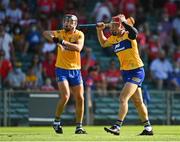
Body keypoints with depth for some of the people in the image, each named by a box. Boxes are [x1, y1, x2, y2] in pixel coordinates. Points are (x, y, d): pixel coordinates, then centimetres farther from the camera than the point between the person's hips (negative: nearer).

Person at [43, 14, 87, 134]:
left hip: (75, 70, 2)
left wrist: (63, 42, -27)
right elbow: (46, 33, -13)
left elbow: (78, 48, -20)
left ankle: (79, 127, 12)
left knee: (80, 99, 1)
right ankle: (57, 122, 3)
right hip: (62, 69, -2)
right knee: (65, 96, -16)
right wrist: (54, 39, -30)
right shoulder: (60, 33, -1)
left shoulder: (79, 34, -2)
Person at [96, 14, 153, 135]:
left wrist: (124, 21, -42)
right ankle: (148, 128, 24)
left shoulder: (128, 35, -15)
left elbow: (133, 32, -39)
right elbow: (103, 43, 27)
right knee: (138, 102, 15)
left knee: (123, 98, -18)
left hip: (136, 71, -8)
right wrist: (100, 30, 15)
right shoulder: (113, 39, 6)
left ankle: (117, 127, -20)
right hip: (125, 72, 8)